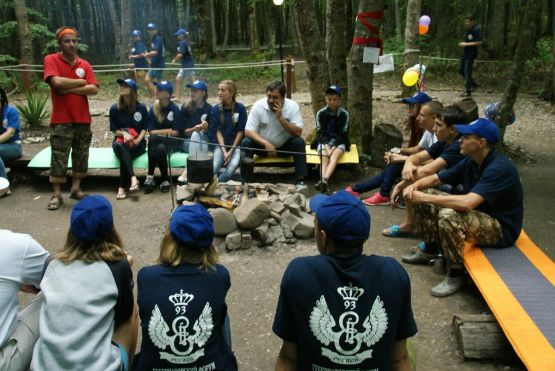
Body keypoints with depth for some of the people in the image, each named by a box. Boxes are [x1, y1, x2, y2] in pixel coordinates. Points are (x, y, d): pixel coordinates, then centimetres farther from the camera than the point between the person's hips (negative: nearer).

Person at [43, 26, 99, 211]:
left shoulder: (84, 64, 8)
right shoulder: (51, 60, -3)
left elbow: (94, 89, -3)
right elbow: (57, 82, -20)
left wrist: (70, 89, -13)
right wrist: (81, 82, -8)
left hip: (83, 119, 4)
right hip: (61, 120, -4)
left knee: (81, 157, 11)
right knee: (59, 159, -2)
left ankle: (76, 189, 24)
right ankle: (56, 194, 7)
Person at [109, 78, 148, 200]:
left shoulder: (141, 108, 1)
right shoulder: (114, 108, 3)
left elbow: (144, 128, 3)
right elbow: (114, 130, 5)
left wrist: (137, 140, -14)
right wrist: (124, 133, -16)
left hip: (138, 143, -1)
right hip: (120, 141, 1)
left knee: (124, 153, -33)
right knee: (119, 146, -36)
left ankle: (122, 187, -30)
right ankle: (133, 177, -47)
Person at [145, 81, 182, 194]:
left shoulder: (175, 109, -6)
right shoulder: (153, 109, 2)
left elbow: (176, 132, -8)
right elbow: (151, 131, -2)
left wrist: (159, 132, -7)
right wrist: (167, 131, -9)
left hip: (172, 142, -2)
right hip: (157, 141, 2)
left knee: (161, 148, -36)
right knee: (159, 149, -35)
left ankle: (150, 177, -18)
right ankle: (165, 179, -25)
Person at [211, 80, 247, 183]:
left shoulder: (240, 108, -4)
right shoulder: (215, 109, 1)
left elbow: (241, 131, -4)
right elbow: (217, 131, -1)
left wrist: (231, 151, -9)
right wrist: (224, 151, -12)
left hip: (236, 145, -2)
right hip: (221, 144, 3)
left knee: (233, 165, -30)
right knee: (214, 167, -25)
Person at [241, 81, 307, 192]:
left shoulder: (292, 106, -16)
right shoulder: (258, 106, -15)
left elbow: (298, 133, -22)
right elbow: (248, 131, -19)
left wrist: (280, 117, -31)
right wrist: (266, 143, -33)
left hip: (285, 146, 0)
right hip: (263, 145, 0)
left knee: (299, 142, -28)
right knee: (245, 143, -25)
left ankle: (300, 181, -21)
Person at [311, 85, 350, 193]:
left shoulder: (344, 114, -4)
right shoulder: (321, 113, -2)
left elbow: (343, 134, -5)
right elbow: (320, 132, -3)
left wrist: (334, 147, -19)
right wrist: (326, 147, -19)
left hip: (339, 141, -1)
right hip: (323, 141, 1)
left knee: (335, 155, -33)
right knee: (324, 157, -29)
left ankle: (324, 180, -54)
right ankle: (323, 182, -51)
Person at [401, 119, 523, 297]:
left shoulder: (500, 168, -27)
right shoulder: (470, 162, -2)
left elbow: (468, 203, -39)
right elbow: (435, 178, 5)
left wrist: (425, 197, -35)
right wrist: (415, 186, -17)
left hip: (501, 229, -8)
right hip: (478, 215, 9)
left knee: (449, 215, -37)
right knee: (420, 197, 1)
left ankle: (456, 274, -18)